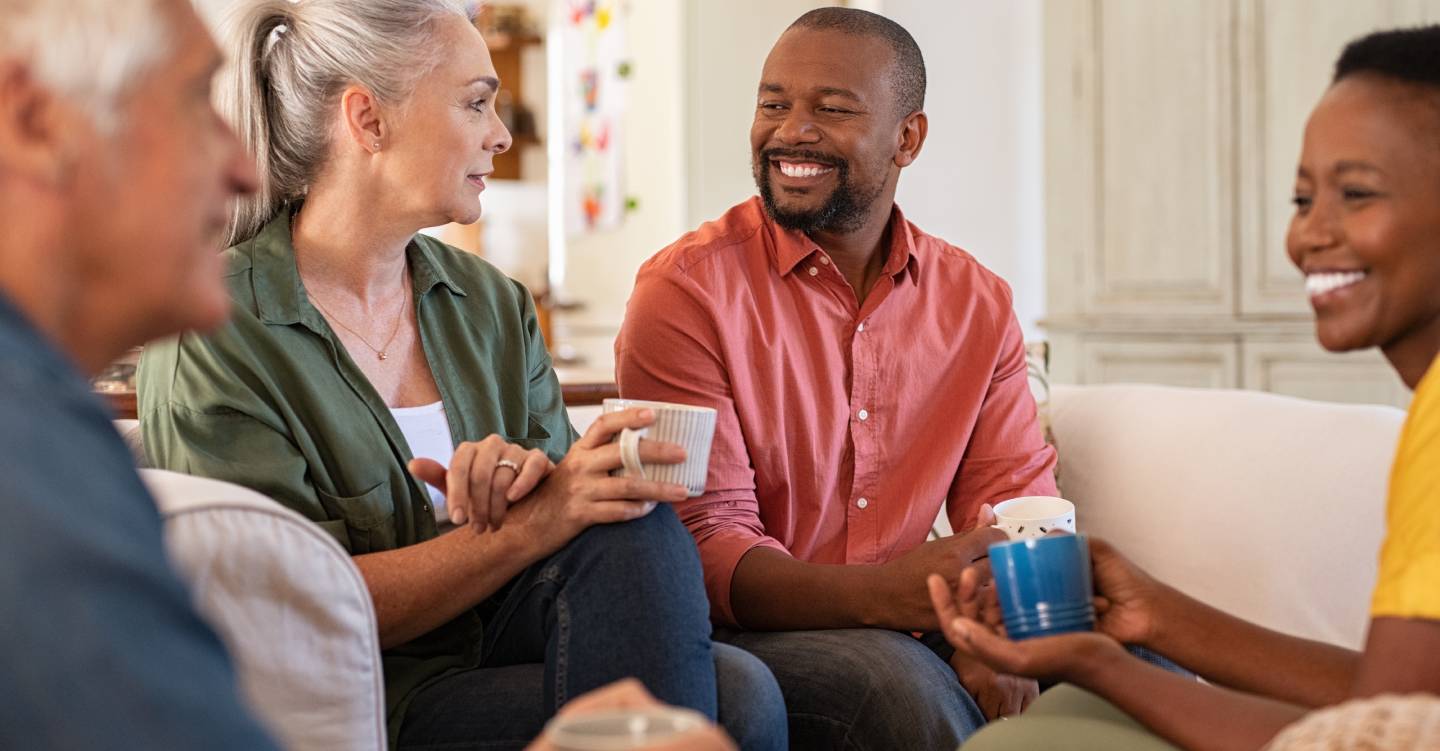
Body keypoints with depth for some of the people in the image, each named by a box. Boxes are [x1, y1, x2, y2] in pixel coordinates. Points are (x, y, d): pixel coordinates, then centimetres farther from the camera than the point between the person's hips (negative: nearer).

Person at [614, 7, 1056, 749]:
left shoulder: (977, 303, 6)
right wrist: (881, 597, -34)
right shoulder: (686, 291, -9)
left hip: (895, 634, 4)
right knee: (902, 683, -34)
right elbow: (705, 547, -15)